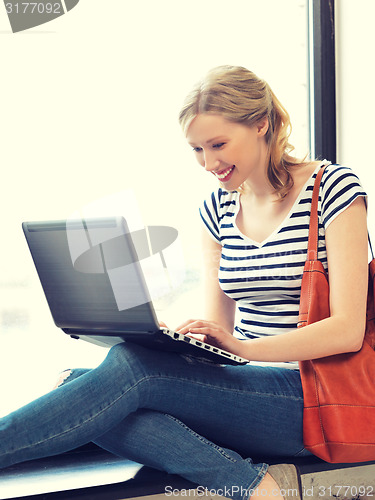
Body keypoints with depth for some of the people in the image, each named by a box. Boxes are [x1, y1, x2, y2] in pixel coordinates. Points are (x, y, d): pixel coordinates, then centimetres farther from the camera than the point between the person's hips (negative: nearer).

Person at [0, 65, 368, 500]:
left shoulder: (333, 188, -5)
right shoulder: (218, 209, 11)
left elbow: (348, 331, -12)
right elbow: (219, 330, 12)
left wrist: (242, 347, -25)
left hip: (310, 398, -6)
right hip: (242, 387, 6)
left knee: (132, 368, -29)